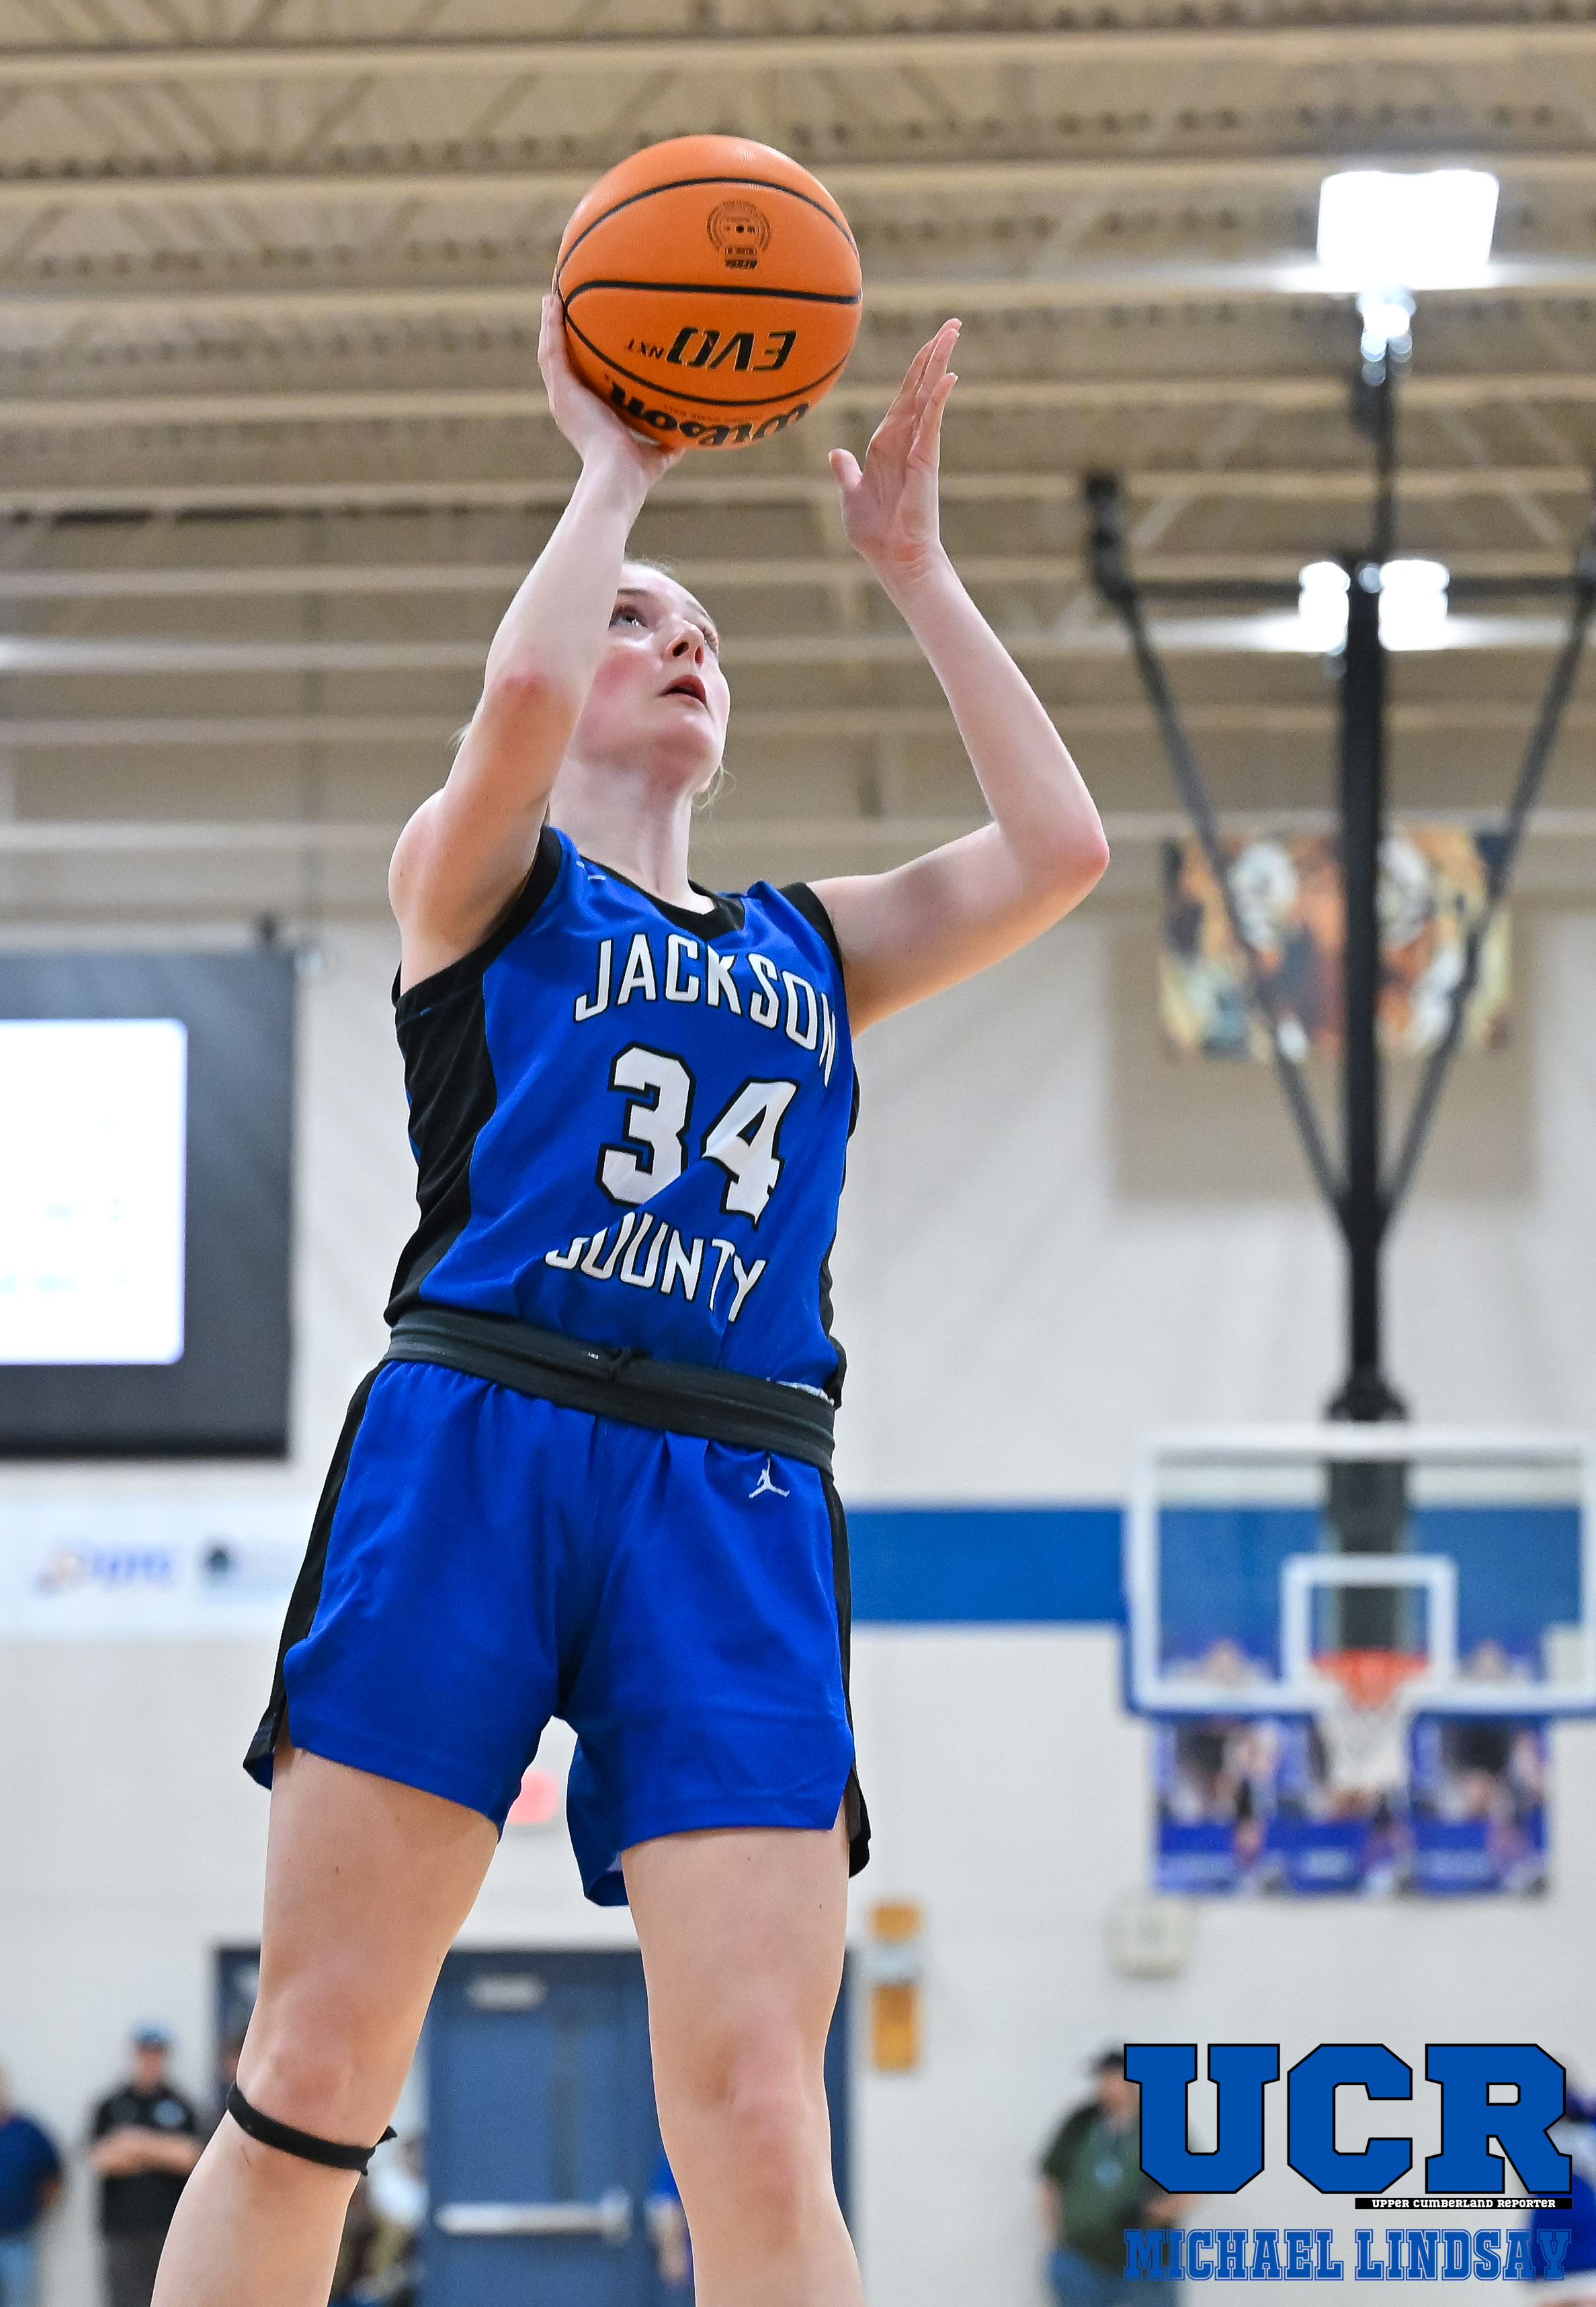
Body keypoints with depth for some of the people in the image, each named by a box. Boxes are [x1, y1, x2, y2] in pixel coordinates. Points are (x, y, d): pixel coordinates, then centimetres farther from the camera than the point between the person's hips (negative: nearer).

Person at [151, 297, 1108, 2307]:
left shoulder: (813, 947, 27)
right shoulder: (477, 879, 14)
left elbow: (1057, 847, 14)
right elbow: (521, 691, -8)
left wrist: (912, 571, 19)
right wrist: (608, 468, 8)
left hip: (733, 1502, 3)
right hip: (471, 1450, -3)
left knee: (758, 2129, -9)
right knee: (308, 2083, -7)